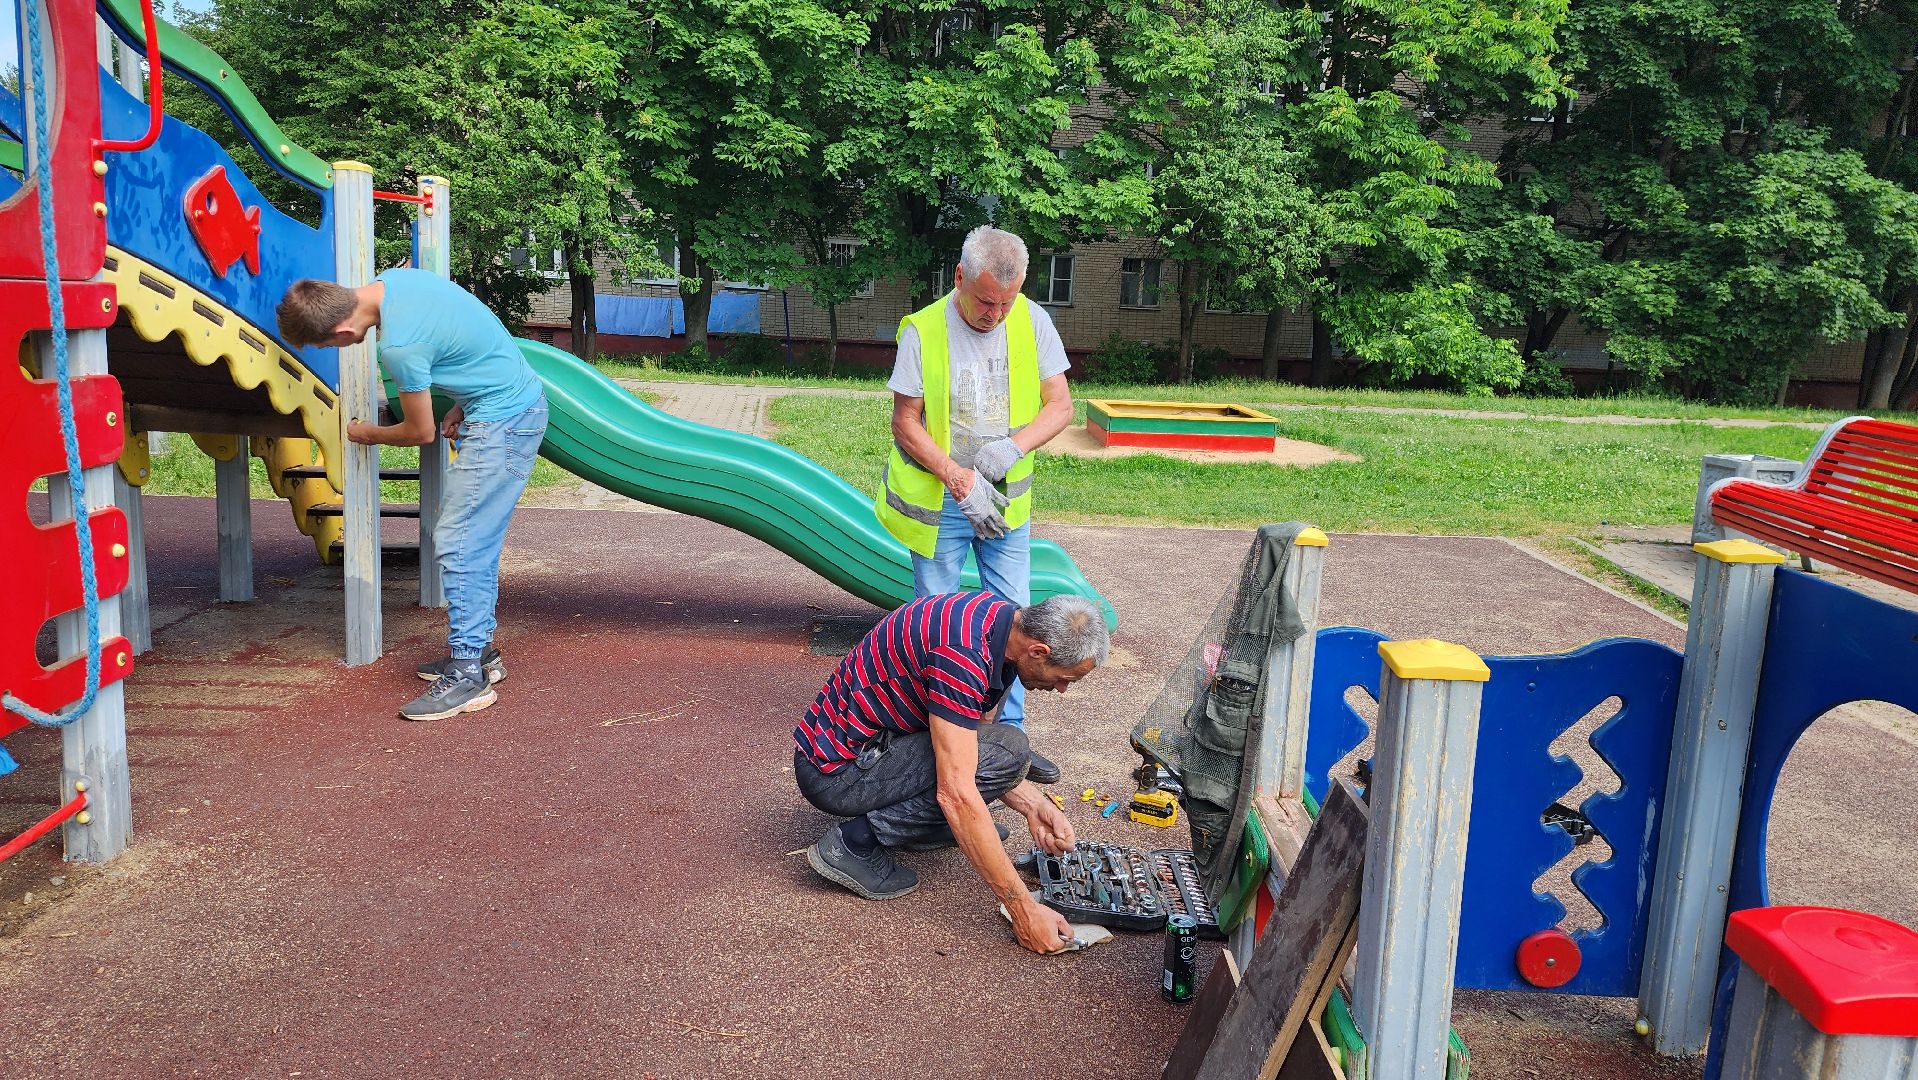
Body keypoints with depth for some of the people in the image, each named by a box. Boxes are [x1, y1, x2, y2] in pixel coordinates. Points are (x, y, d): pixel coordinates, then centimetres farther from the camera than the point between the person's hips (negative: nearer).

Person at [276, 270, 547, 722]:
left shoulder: (400, 345, -25)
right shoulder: (395, 278, 1)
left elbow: (421, 432, -10)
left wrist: (370, 434, 10)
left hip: (503, 423, -10)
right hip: (523, 401, 10)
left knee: (458, 544, -9)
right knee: (475, 541, 15)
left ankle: (467, 675, -6)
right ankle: (478, 650, 23)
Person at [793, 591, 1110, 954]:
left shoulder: (1002, 618, -1)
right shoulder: (963, 651, -30)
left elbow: (976, 742, 11)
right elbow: (956, 795, -33)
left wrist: (1033, 806, -2)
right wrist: (1023, 909, -29)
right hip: (835, 770, -9)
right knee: (1005, 750, -20)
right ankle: (856, 842, -12)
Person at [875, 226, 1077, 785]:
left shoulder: (1033, 321, -5)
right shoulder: (922, 330, -13)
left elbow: (1060, 405, -1)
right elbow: (905, 424, -9)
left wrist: (1014, 444, -20)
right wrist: (959, 478, -20)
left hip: (1006, 500, 3)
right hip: (939, 503, -2)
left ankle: (1008, 734, 21)